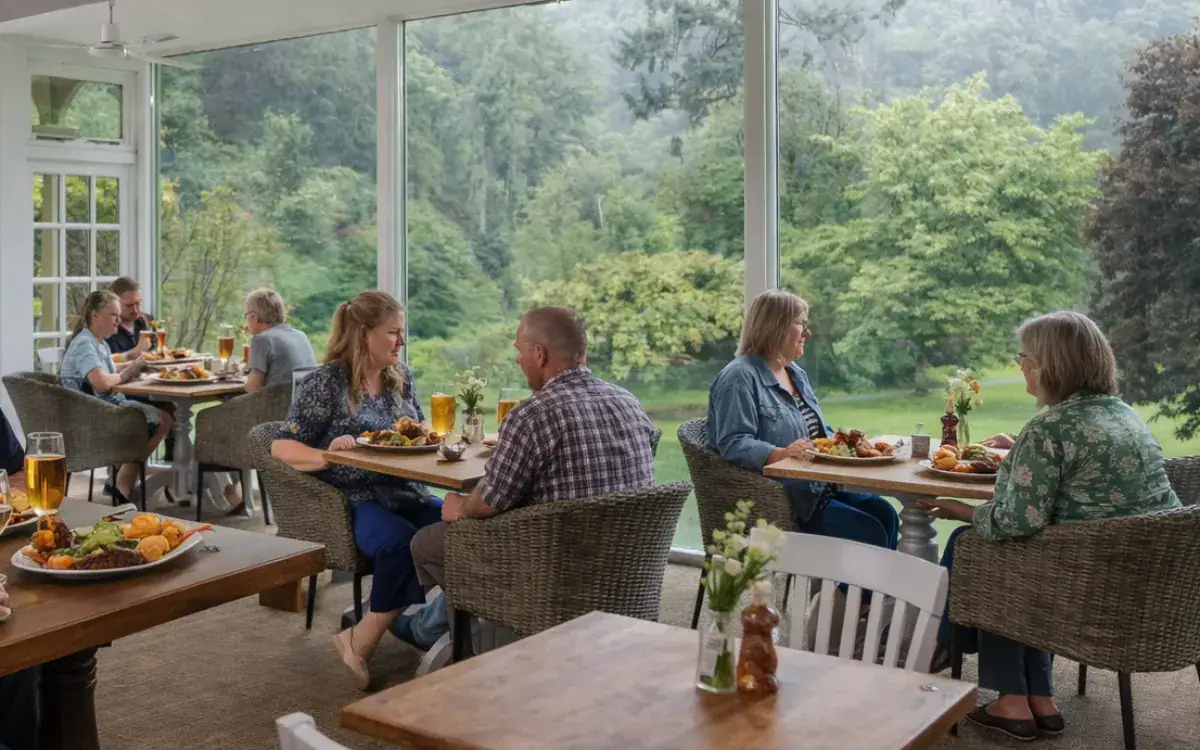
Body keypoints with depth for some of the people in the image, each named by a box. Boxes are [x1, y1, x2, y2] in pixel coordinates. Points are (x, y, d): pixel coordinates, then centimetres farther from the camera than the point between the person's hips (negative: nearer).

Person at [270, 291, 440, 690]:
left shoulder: (401, 376, 14)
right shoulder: (326, 382, -3)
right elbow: (282, 447, -6)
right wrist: (326, 456, -24)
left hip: (403, 492, 6)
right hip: (352, 499, -6)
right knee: (401, 542, -36)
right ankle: (360, 643, -14)